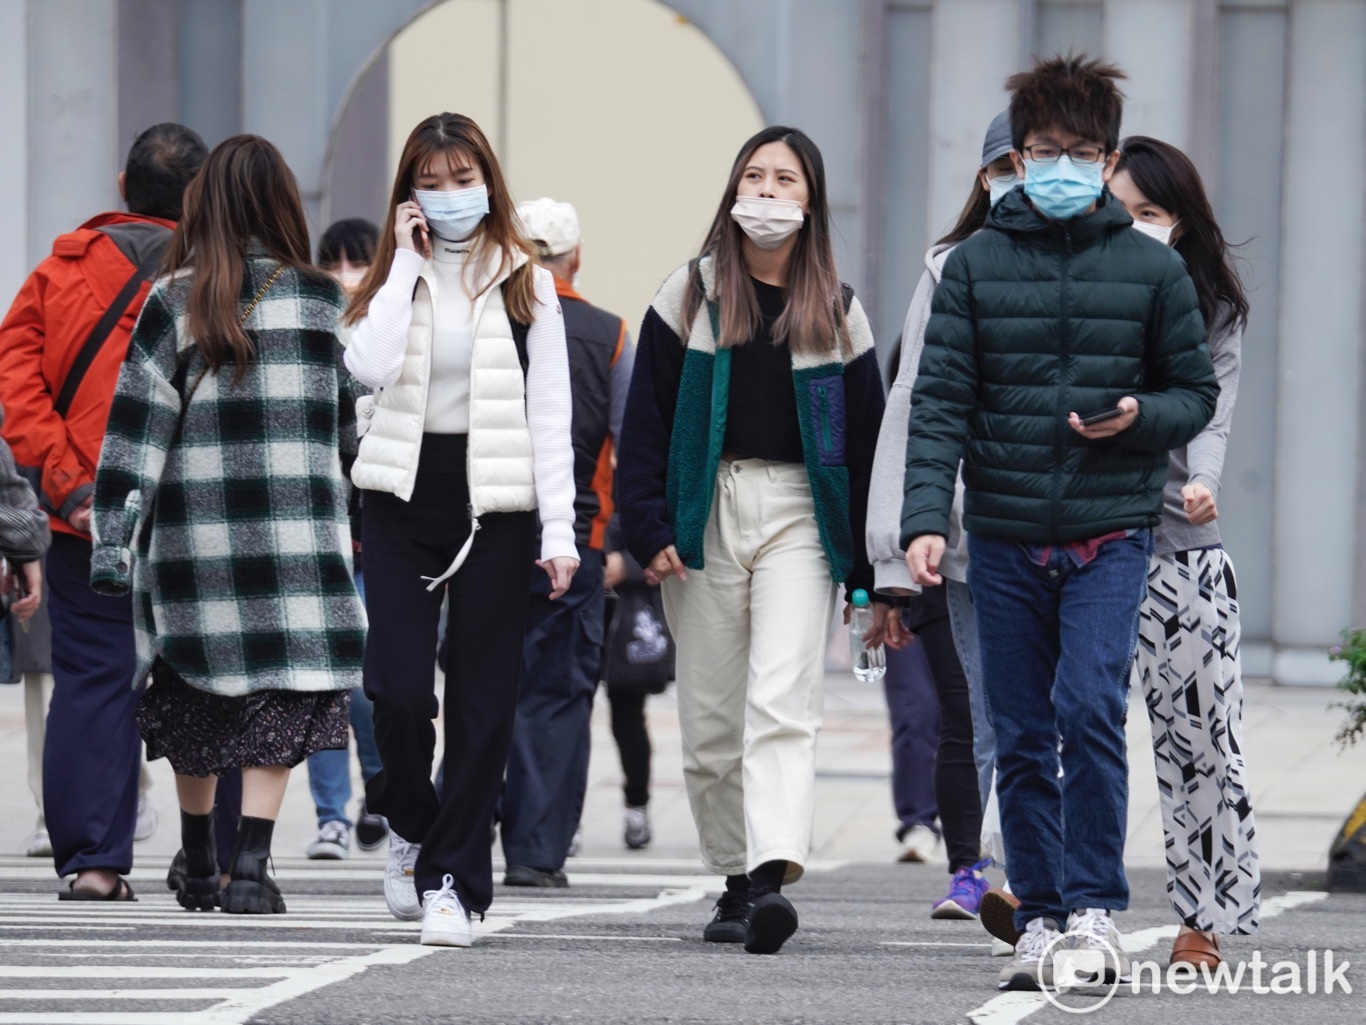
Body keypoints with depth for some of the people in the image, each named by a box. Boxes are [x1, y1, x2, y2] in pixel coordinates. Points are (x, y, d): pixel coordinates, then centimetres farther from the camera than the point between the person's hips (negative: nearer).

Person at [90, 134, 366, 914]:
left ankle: (198, 869, 23)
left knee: (197, 697, 14)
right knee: (281, 693, 1)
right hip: (294, 525, -1)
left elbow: (137, 425, -4)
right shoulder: (321, 302, -1)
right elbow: (353, 423, 7)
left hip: (193, 527, 1)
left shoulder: (174, 303, -2)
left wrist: (113, 537, -4)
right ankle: (250, 866, -12)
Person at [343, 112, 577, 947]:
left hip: (495, 503, -1)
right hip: (403, 499, 1)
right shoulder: (395, 278, 8)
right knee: (399, 683, -9)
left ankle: (454, 877, 5)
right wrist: (407, 263, -8)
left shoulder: (525, 284, 5)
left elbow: (550, 414, 1)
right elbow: (370, 365, -13)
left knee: (483, 696, -1)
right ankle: (410, 822, 20)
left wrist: (559, 530, -6)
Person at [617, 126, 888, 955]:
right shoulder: (689, 296, 7)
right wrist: (648, 527, -6)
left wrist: (874, 573, 5)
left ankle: (775, 875, -29)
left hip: (798, 516, -2)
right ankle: (737, 879, 15)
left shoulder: (837, 313, 8)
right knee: (711, 720, 4)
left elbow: (866, 443, 9)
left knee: (782, 701, -17)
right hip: (705, 513, 2)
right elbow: (646, 420, 4)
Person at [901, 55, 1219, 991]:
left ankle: (1096, 906, -7)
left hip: (1110, 535, -2)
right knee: (1022, 740, 5)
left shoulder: (1152, 270, 2)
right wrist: (926, 518, -14)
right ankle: (1040, 920, 14)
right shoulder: (976, 265, 3)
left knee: (1090, 711, -17)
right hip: (1005, 538, 2)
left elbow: (1196, 390, 10)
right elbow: (940, 402, -1)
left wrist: (1142, 417, -13)